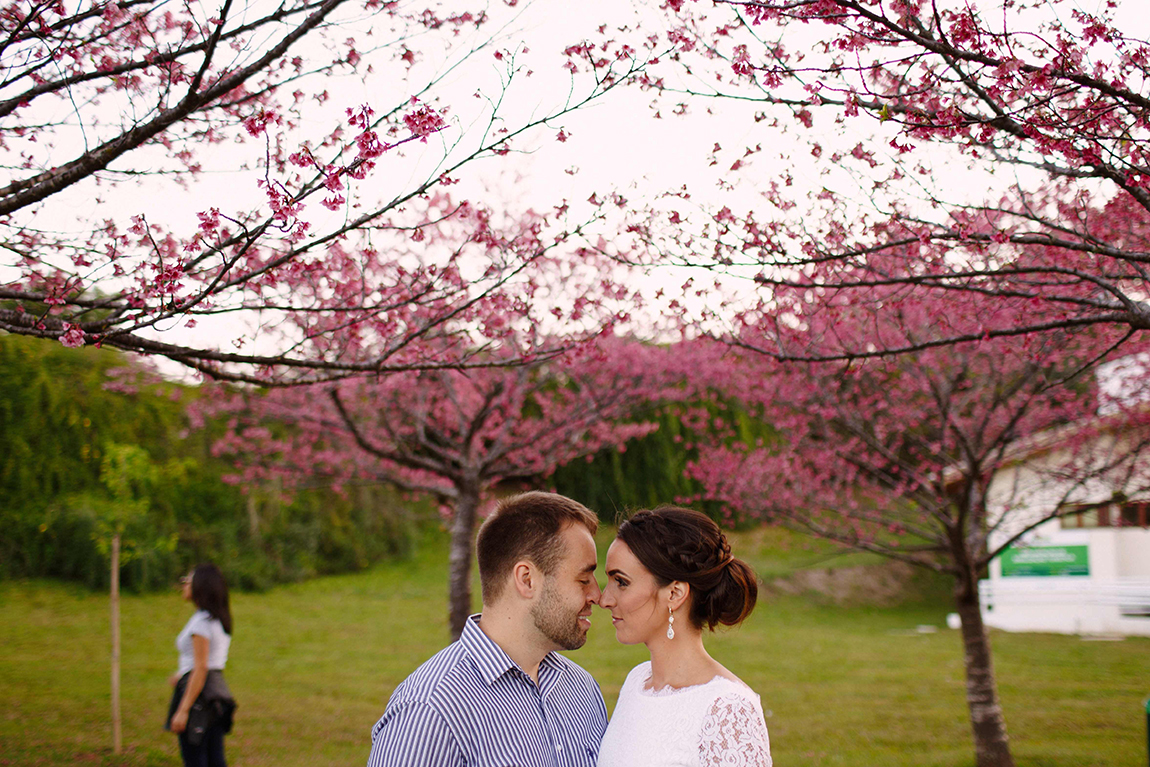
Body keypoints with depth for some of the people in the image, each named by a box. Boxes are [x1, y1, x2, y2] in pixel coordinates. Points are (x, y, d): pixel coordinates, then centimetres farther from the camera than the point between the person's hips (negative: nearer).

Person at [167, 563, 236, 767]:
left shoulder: (201, 621, -16)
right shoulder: (221, 618, 10)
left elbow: (201, 668, -20)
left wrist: (183, 710, -20)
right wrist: (182, 674, 33)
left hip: (198, 696, -9)